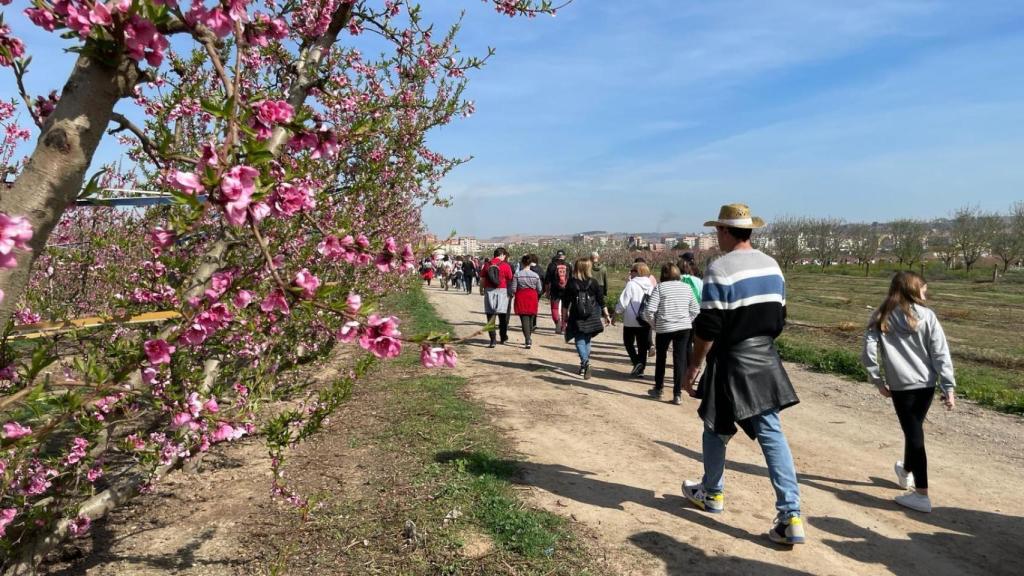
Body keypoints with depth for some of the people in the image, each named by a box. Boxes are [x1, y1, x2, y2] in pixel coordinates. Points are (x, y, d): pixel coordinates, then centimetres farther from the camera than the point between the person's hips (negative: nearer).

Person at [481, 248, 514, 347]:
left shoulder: (487, 265, 4)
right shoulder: (505, 265, -5)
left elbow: (482, 280, 6)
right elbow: (510, 281, -1)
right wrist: (511, 291, 15)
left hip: (489, 291, 2)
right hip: (502, 291, -2)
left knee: (490, 316, 4)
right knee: (502, 315, 12)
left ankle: (492, 340, -2)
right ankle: (503, 338, 26)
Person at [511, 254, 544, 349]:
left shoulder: (517, 275, -7)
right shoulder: (536, 275, 0)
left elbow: (513, 289, -8)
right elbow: (540, 290, 3)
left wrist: (513, 294, 13)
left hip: (521, 297, -3)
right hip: (533, 297, 3)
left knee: (524, 319, -4)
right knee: (531, 318, 16)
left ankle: (528, 340, -15)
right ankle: (529, 338, 28)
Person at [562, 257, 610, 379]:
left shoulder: (571, 284, -3)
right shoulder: (594, 283, -2)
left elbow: (565, 304, -1)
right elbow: (601, 302, 2)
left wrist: (564, 319, 7)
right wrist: (606, 316, 11)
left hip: (576, 318, -2)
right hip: (591, 317, 2)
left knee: (579, 340, 2)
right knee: (587, 340, 16)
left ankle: (585, 361, -22)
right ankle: (585, 365, 20)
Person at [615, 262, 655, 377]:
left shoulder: (631, 284, -13)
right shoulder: (651, 286, 3)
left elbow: (622, 303, -15)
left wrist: (617, 311, -2)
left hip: (631, 321, -5)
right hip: (646, 321, 5)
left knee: (629, 343, 14)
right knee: (642, 346, 12)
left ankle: (636, 362, -5)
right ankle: (640, 369, 15)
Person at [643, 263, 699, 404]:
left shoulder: (659, 287, -4)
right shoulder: (686, 288, 8)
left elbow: (649, 310, -11)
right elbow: (695, 310, 8)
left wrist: (654, 324, 3)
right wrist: (686, 321, 14)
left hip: (664, 328, -2)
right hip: (684, 328, 2)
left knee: (661, 358, 16)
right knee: (680, 359, 5)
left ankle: (658, 389, 27)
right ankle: (677, 394, 4)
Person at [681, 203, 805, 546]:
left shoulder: (720, 269, -16)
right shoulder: (772, 266, 6)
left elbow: (707, 328, -17)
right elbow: (779, 317, 13)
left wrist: (693, 366, -7)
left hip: (731, 364, -6)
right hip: (767, 363, 6)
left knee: (716, 430, 14)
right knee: (771, 433, 6)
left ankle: (711, 494, 32)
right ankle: (791, 515, 2)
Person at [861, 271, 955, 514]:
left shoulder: (881, 318, -3)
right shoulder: (926, 316, -3)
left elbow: (869, 352, -8)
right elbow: (941, 354, -6)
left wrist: (878, 381, 2)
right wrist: (948, 387, -3)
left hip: (901, 385, -2)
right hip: (927, 384, 2)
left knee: (913, 433, 1)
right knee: (914, 429, 21)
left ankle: (921, 494, 0)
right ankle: (906, 471, 44)